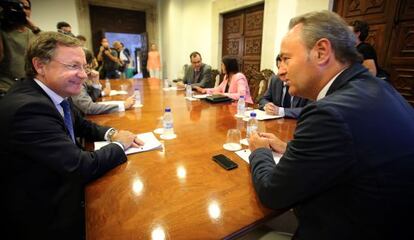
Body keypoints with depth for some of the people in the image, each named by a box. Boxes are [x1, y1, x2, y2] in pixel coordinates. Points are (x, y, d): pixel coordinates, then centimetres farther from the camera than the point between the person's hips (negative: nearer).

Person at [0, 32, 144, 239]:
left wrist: (111, 133, -6)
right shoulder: (28, 108, -30)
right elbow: (81, 167, -29)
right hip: (44, 217, -7)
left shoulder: (55, 93, -3)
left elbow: (81, 126, 14)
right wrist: (119, 145, -13)